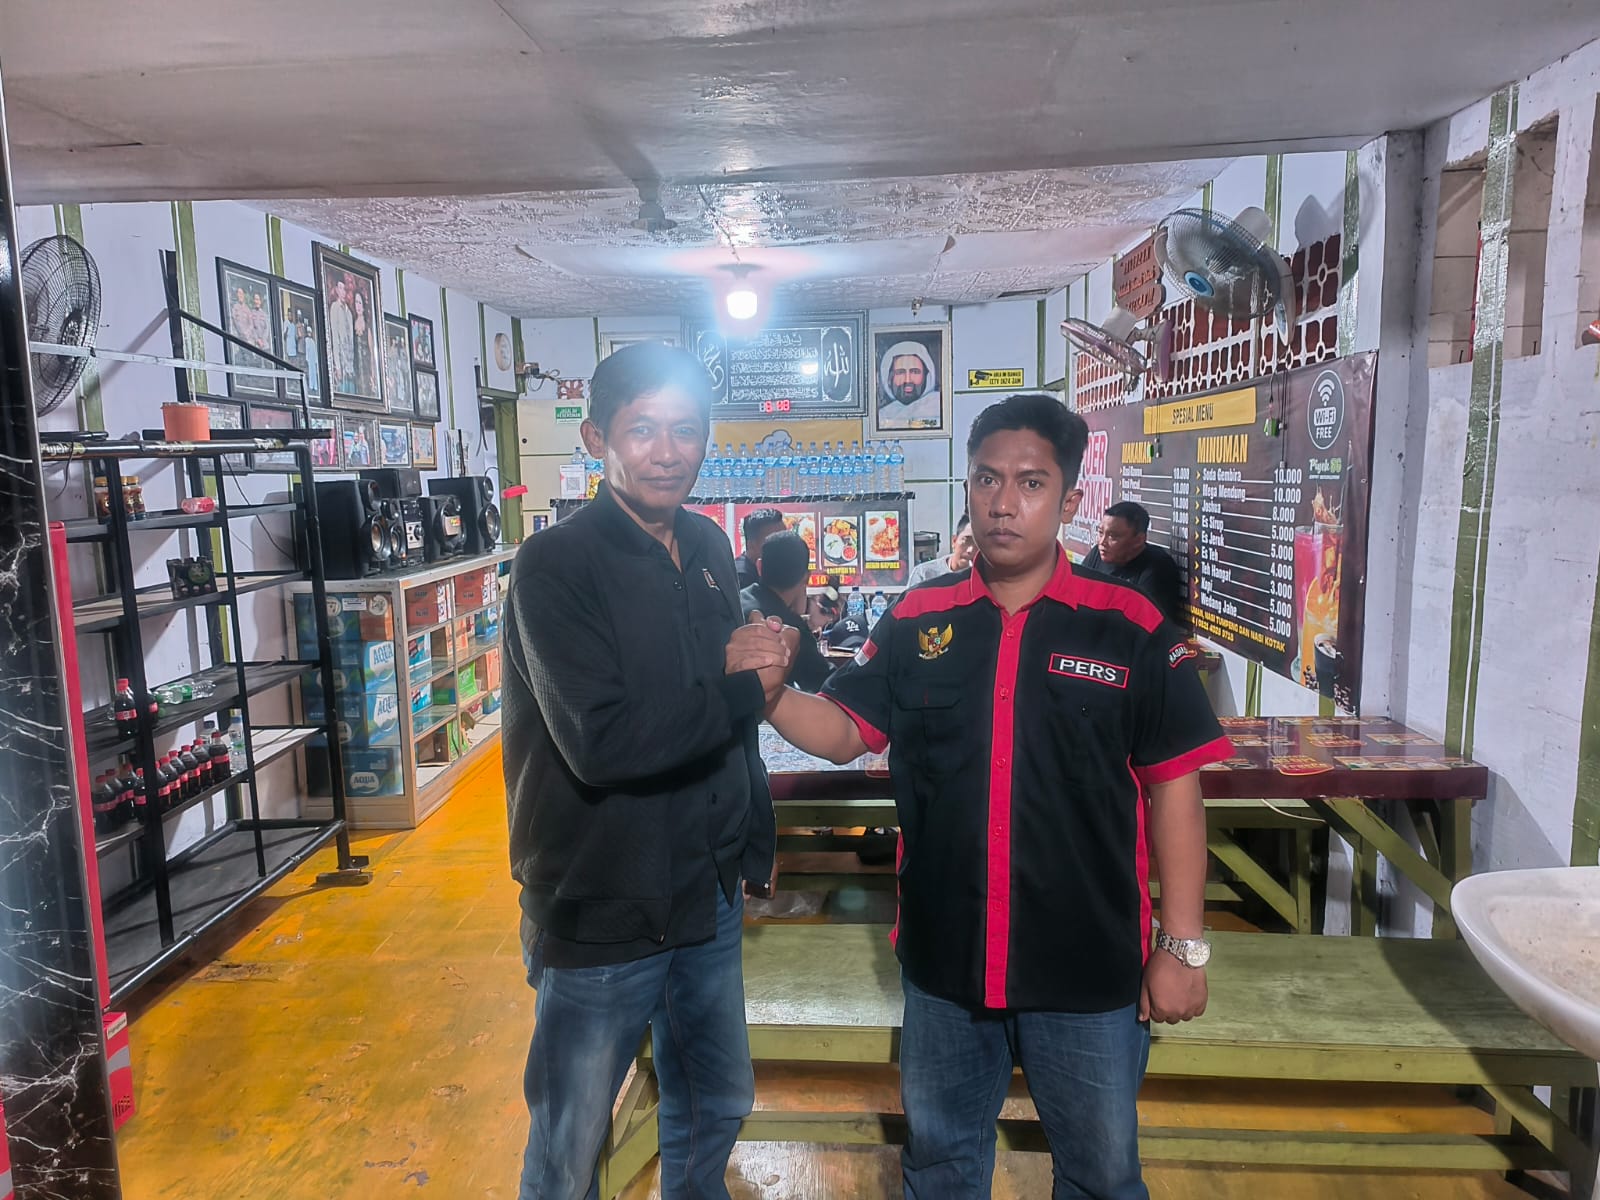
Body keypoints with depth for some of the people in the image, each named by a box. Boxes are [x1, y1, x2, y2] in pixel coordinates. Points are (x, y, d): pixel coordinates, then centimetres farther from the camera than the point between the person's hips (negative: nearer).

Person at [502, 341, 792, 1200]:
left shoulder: (709, 549, 3)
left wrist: (756, 843, 15)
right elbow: (601, 741, -29)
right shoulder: (555, 566, -17)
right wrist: (741, 689, -19)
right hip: (599, 923, -6)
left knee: (716, 1107, 25)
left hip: (708, 903, 6)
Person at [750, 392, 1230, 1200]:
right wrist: (770, 693, -23)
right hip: (942, 960, 3)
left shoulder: (1131, 627, -10)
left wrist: (1183, 945, -7)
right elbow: (845, 733, -3)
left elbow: (1173, 786, -7)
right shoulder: (915, 620, -3)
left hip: (1088, 966, -2)